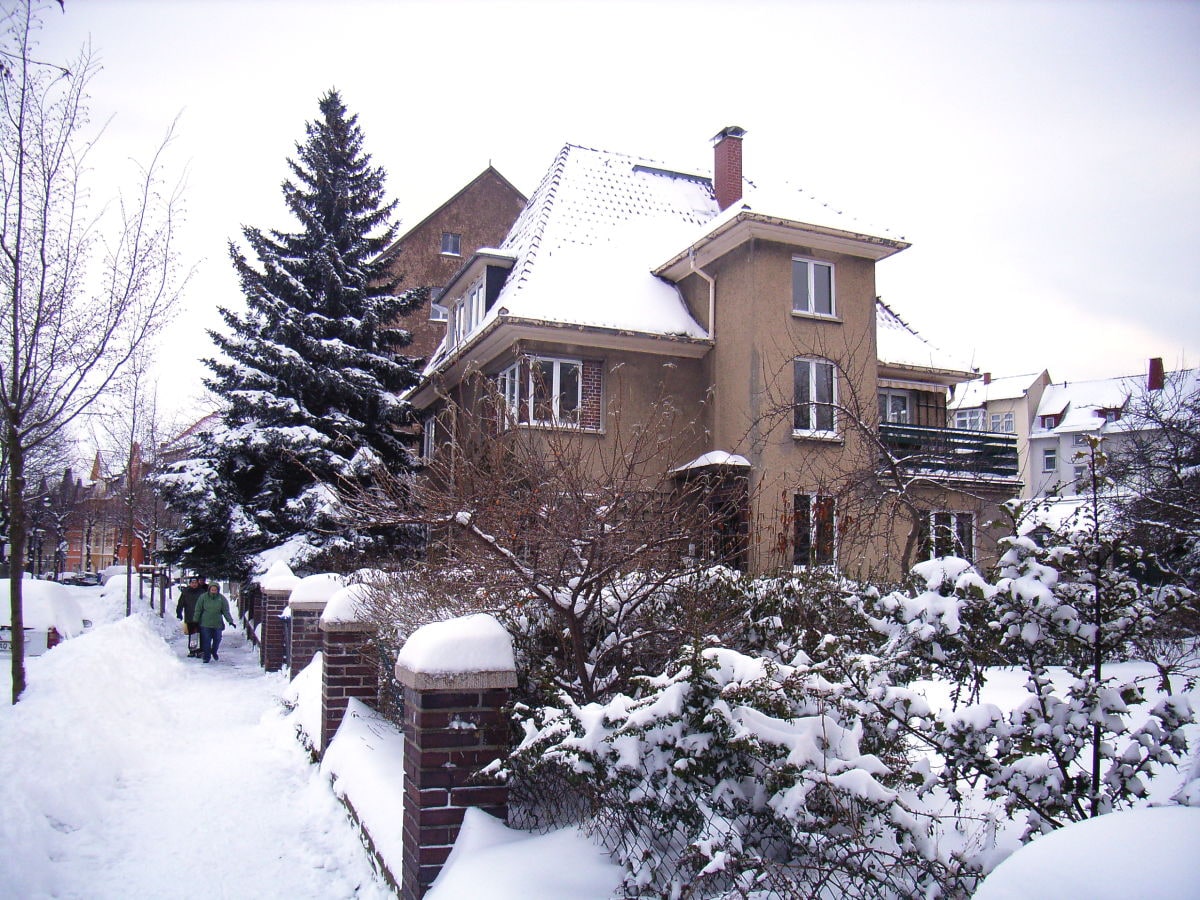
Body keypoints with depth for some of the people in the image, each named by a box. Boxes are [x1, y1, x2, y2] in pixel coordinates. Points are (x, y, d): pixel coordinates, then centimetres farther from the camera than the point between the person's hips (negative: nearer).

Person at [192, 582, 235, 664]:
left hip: (217, 624, 2)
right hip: (205, 624, -1)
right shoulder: (203, 597, -6)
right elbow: (198, 610, 1)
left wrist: (230, 621, -9)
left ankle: (214, 652, 38)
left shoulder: (222, 598, -4)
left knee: (217, 640, 12)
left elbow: (226, 611, -1)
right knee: (206, 641, -1)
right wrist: (196, 620, 0)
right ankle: (206, 656, 12)